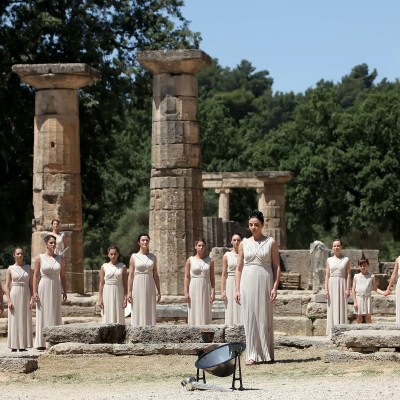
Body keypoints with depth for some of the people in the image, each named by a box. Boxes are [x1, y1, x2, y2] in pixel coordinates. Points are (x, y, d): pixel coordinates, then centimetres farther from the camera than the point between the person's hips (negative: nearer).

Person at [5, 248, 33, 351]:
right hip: (14, 295, -2)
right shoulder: (10, 269, 2)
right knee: (14, 321, -2)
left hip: (26, 296, 2)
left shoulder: (28, 268, 8)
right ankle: (14, 346, 0)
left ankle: (23, 345, 6)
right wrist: (8, 300, -10)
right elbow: (7, 286, -1)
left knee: (25, 321, 2)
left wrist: (32, 298, -4)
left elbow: (31, 284, 7)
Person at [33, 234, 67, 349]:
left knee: (55, 315, 3)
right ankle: (42, 343, 1)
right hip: (43, 289, -3)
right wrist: (34, 292, -9)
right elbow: (35, 275, -3)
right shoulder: (39, 258, -1)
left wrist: (65, 291, 5)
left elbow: (62, 276, 10)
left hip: (56, 289, 3)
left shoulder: (59, 259, 7)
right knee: (43, 315, -2)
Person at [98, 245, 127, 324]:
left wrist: (125, 298, -3)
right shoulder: (104, 267, 5)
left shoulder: (122, 267, 4)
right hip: (107, 293, 0)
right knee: (107, 316, -2)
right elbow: (101, 283, 5)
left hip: (118, 293, 0)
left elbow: (125, 284, 4)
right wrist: (100, 298, 0)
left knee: (118, 315, -2)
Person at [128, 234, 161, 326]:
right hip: (138, 287, -2)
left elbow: (155, 275, 10)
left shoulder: (152, 257, 9)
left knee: (150, 312, 2)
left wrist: (159, 292, 8)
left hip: (150, 287, 2)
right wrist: (129, 292, -6)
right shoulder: (134, 257, 2)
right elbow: (131, 275, 0)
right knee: (138, 311, -3)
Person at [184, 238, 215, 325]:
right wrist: (186, 292, -5)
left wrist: (213, 292, -3)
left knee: (205, 313, 0)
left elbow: (212, 277, 5)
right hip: (194, 289, -1)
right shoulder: (190, 260, 4)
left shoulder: (209, 261, 7)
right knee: (194, 313, -2)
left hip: (205, 289, 1)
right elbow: (186, 277, 2)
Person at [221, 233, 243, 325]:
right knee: (232, 310, -1)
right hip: (231, 284, 0)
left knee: (242, 310, -4)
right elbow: (224, 274, 4)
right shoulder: (226, 256, 5)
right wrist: (222, 291, -4)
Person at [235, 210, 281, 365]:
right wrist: (237, 289, 3)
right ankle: (252, 355, 0)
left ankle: (267, 355, 7)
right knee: (250, 318, -1)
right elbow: (239, 268, 10)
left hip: (264, 283, -2)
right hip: (248, 283, 2)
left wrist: (275, 287, -8)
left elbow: (277, 266, 1)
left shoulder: (271, 242, 3)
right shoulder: (244, 243, 9)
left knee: (265, 317, 0)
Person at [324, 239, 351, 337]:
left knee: (341, 308, -4)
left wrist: (348, 289, -8)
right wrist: (326, 289, -2)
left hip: (342, 284, -2)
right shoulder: (329, 260, 10)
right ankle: (331, 332, 2)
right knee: (332, 308, 0)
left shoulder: (346, 260, 5)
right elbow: (327, 275, 7)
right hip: (331, 284, 2)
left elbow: (348, 275, 1)